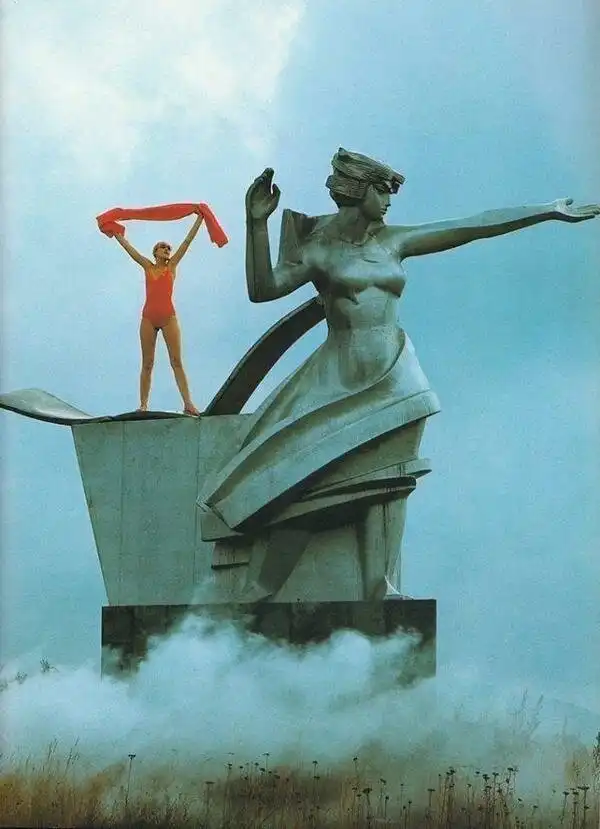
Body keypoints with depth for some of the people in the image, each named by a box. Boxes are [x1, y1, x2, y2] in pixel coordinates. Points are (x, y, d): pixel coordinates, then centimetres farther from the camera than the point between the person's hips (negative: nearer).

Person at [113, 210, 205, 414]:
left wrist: (199, 220, 8)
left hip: (168, 317, -2)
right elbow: (128, 248, 20)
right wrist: (115, 234, 24)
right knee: (147, 364, 1)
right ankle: (143, 405, -1)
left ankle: (188, 403, -20)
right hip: (148, 318, 2)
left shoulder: (172, 266, 10)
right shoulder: (147, 267, 14)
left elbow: (187, 242, 9)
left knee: (177, 361, -9)